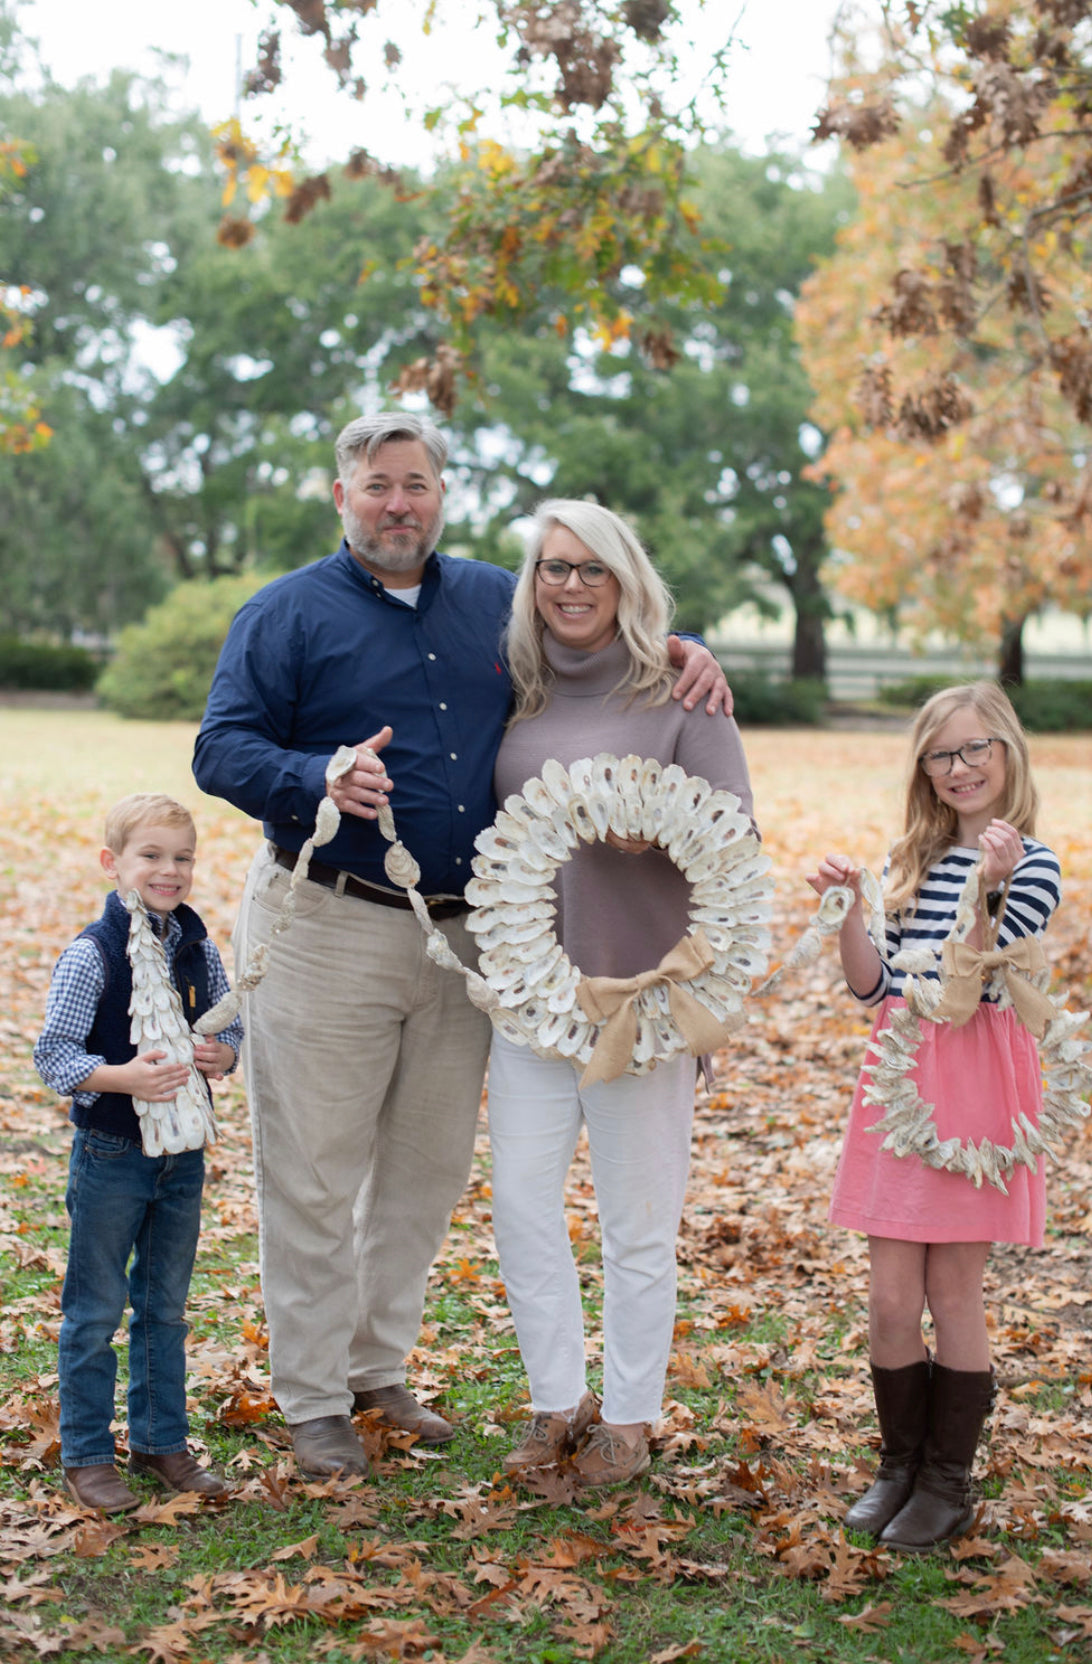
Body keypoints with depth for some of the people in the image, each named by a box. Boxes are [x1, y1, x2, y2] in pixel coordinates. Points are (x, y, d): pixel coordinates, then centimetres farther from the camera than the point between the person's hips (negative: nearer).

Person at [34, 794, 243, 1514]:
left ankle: (162, 1440, 28)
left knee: (166, 1306, 16)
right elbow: (54, 1054, -15)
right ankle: (87, 1455, 16)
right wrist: (120, 1077, -29)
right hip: (111, 1153, -5)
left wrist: (224, 1054, -10)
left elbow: (231, 1025, 12)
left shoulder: (200, 950, 2)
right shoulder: (91, 955, -14)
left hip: (183, 1155, 5)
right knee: (96, 1311, 5)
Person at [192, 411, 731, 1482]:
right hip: (328, 930, -5)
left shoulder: (497, 601, 11)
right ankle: (312, 1400, 14)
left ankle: (379, 1370, 30)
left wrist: (683, 652, 4)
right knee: (315, 1173, 1)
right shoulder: (287, 614, -2)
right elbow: (222, 749, -8)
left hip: (462, 938, 5)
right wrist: (319, 780, -27)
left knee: (426, 1171, 14)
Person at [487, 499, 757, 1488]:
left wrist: (657, 829, -25)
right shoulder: (519, 696, 9)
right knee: (520, 1201, 5)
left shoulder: (679, 690, -3)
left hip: (642, 984, -4)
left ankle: (629, 1417, 20)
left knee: (637, 1217, 4)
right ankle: (558, 1403, 22)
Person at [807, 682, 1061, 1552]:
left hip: (975, 1083, -4)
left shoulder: (1031, 866, -5)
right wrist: (848, 909, -6)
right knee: (890, 1296, 4)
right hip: (899, 1075, 4)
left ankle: (949, 1483, 17)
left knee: (953, 1288, 2)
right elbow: (873, 986, 7)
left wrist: (989, 891, -27)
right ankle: (899, 1466, 22)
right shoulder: (911, 862, 11)